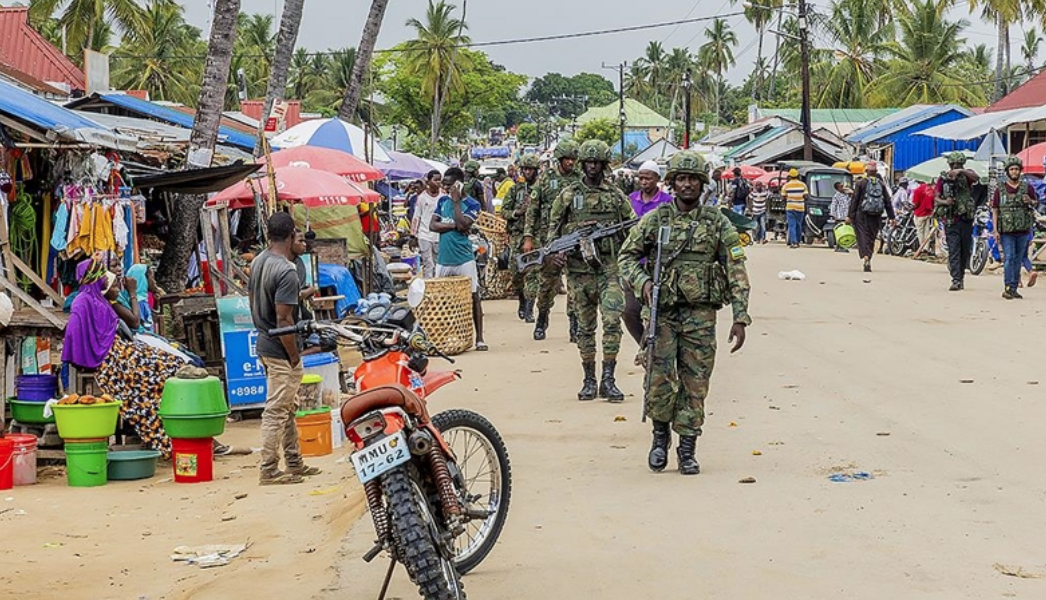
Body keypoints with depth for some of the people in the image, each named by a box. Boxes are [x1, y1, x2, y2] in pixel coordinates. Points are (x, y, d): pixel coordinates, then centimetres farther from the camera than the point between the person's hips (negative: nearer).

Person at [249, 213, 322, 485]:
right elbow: (283, 319, -24)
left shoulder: (258, 261, 5)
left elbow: (252, 299, 15)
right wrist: (295, 357, -17)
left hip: (264, 342, 10)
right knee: (276, 411, -3)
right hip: (281, 349, -10)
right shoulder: (286, 272, -23)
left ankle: (294, 463, 27)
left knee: (288, 408, 19)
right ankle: (269, 471, 2)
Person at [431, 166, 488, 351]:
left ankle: (479, 338, 2)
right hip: (443, 258, 4)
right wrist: (454, 225, -11)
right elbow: (433, 225, 3)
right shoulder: (443, 200, 11)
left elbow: (463, 225, -18)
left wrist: (456, 201, -12)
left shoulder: (472, 204, -3)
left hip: (464, 259, -4)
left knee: (473, 296, -3)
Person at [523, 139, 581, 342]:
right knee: (547, 281, 5)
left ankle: (575, 325, 2)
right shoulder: (546, 178, 4)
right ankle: (542, 318, 23)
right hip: (548, 238, 0)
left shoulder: (581, 180, 5)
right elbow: (532, 208, 5)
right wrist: (528, 237, -1)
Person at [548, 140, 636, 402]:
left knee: (612, 321, -13)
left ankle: (608, 379, -10)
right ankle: (589, 380, 13)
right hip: (580, 269, 1)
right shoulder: (568, 195, 6)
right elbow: (554, 227, 10)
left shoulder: (616, 195, 7)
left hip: (610, 266, -1)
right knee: (585, 326, 6)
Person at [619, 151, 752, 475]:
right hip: (662, 311, 0)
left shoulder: (718, 223, 3)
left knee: (695, 383, 2)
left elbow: (736, 272, 2)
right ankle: (660, 435, 17)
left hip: (700, 314, 0)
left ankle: (687, 449, 12)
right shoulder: (655, 220, 4)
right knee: (660, 379, -6)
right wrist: (642, 281, -12)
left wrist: (740, 318, -6)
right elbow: (627, 256, 9)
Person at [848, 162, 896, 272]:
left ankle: (866, 257, -27)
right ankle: (868, 261, 16)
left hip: (862, 215, -3)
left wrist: (850, 215, -2)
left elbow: (855, 200, -4)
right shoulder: (881, 184, 6)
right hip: (876, 217, 3)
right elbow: (888, 202, 7)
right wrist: (892, 217, 11)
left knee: (863, 236, -5)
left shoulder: (861, 183, -2)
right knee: (871, 238, 12)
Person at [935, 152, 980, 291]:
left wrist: (961, 171, -34)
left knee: (965, 250, 10)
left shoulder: (967, 175, 3)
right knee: (953, 251, -9)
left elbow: (977, 178, -21)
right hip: (950, 220, -1)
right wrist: (945, 202, -16)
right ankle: (956, 280, -14)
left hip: (966, 218, 1)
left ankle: (961, 276, 25)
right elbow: (936, 198, 5)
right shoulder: (943, 178, 4)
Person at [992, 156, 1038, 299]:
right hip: (1006, 231, -2)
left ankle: (1014, 289, 13)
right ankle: (1007, 288, -15)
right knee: (1009, 258, -12)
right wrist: (995, 230, -5)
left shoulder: (1027, 187, 7)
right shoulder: (1000, 189, 3)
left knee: (1018, 260, 7)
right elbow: (995, 211, 3)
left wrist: (1030, 201, -8)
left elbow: (1036, 203, 17)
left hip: (1023, 230, 2)